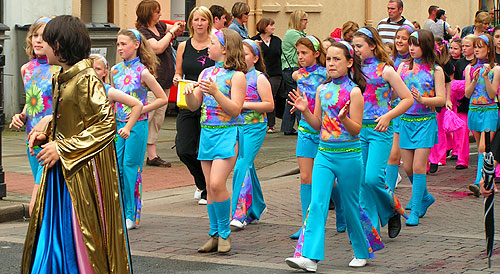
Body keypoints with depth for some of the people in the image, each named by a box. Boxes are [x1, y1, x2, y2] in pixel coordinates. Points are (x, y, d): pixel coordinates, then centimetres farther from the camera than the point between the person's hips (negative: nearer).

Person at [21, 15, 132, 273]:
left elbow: (107, 123, -22)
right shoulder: (61, 79, 11)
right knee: (54, 231, 11)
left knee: (80, 238, -2)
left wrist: (63, 148, -20)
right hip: (60, 170, 9)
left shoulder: (86, 79, -17)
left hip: (83, 171, -9)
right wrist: (45, 134, 5)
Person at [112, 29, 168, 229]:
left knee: (131, 167, -3)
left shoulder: (142, 72, -9)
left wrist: (141, 110, -11)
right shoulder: (115, 70, 7)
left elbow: (163, 99, -7)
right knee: (116, 167, 2)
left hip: (136, 124, -5)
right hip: (118, 123, 5)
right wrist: (112, 113, 11)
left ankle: (132, 215, 5)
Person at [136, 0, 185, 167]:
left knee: (157, 120, 11)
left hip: (164, 82, 9)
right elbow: (158, 48, -23)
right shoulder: (142, 32, -12)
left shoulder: (160, 26, 12)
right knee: (144, 119, -12)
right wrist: (171, 31, -14)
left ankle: (152, 156, 16)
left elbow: (176, 30, 30)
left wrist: (178, 28, 6)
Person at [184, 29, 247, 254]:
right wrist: (190, 94, -8)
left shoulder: (236, 75, -6)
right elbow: (194, 106, 14)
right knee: (210, 187, 7)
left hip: (227, 133, -7)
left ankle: (224, 234, -3)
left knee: (217, 183, -17)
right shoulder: (206, 73, 13)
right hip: (206, 132, 7)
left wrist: (215, 93, -24)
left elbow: (235, 109, -13)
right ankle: (214, 235, 14)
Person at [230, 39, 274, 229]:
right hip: (237, 126, 6)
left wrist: (245, 104, -17)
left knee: (242, 166, -16)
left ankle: (240, 214, -16)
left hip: (255, 128, -6)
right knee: (247, 167, 12)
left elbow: (269, 105, -11)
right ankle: (257, 206, 28)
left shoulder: (259, 78, -6)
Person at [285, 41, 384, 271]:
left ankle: (363, 252, 28)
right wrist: (305, 111, -3)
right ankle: (309, 256, -16)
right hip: (324, 153, 4)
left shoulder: (354, 92, -8)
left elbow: (356, 129, -11)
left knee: (350, 206, 8)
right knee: (317, 203, -9)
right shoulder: (322, 90, 8)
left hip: (348, 155, -4)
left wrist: (343, 118, -29)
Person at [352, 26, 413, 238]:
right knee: (361, 181, 1)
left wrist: (388, 116, -12)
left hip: (379, 131, -5)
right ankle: (371, 227, 10)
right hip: (358, 129, 5)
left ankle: (393, 210, 12)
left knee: (373, 178, -15)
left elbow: (408, 99, -2)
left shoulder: (385, 70, -3)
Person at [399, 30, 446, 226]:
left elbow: (441, 99, -7)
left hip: (425, 121, -4)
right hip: (405, 120, 4)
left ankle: (415, 211, -4)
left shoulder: (435, 70, -2)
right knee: (408, 167, 7)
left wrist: (422, 100, -23)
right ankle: (425, 197, 32)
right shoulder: (404, 67, 9)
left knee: (418, 167, -10)